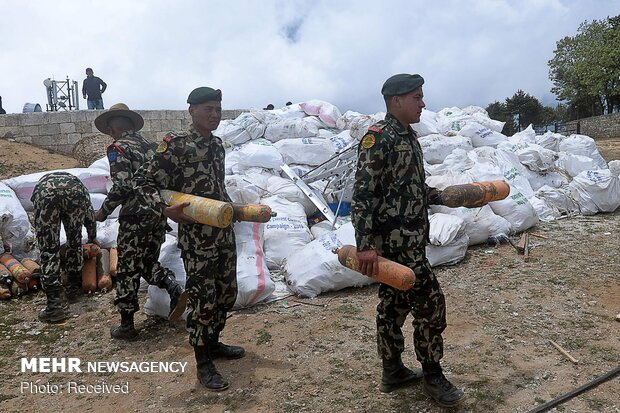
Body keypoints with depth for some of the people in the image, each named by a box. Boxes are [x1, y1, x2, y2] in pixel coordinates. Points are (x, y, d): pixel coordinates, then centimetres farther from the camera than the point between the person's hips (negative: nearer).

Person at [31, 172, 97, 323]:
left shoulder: (42, 182, 46)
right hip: (74, 191, 0)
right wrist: (93, 238, 59)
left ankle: (54, 305, 1)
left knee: (48, 250, 6)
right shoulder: (76, 182, 45)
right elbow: (90, 213, 43)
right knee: (75, 240, 24)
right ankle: (73, 285, 36)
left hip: (44, 192, 0)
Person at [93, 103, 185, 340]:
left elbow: (122, 187, -18)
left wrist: (104, 211, -4)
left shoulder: (118, 148, -8)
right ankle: (175, 289, -1)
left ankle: (127, 325, 15)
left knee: (128, 270, 6)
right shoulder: (149, 145, 12)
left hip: (135, 217, -6)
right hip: (159, 214, 7)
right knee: (148, 262, 22)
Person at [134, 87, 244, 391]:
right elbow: (147, 183, -10)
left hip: (225, 232, 8)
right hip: (196, 237, -7)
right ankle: (203, 364, 15)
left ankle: (213, 343, 36)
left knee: (227, 292, 16)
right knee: (202, 299, 0)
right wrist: (168, 210, -22)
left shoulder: (217, 145, 12)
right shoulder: (176, 144, -10)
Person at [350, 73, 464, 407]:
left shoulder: (408, 136, 14)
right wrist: (365, 245, -26)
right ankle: (432, 376, 17)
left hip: (408, 237, 9)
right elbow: (362, 193, -21)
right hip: (396, 239, -9)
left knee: (394, 303, 16)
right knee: (430, 302, -2)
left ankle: (392, 372, 30)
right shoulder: (378, 137, -15)